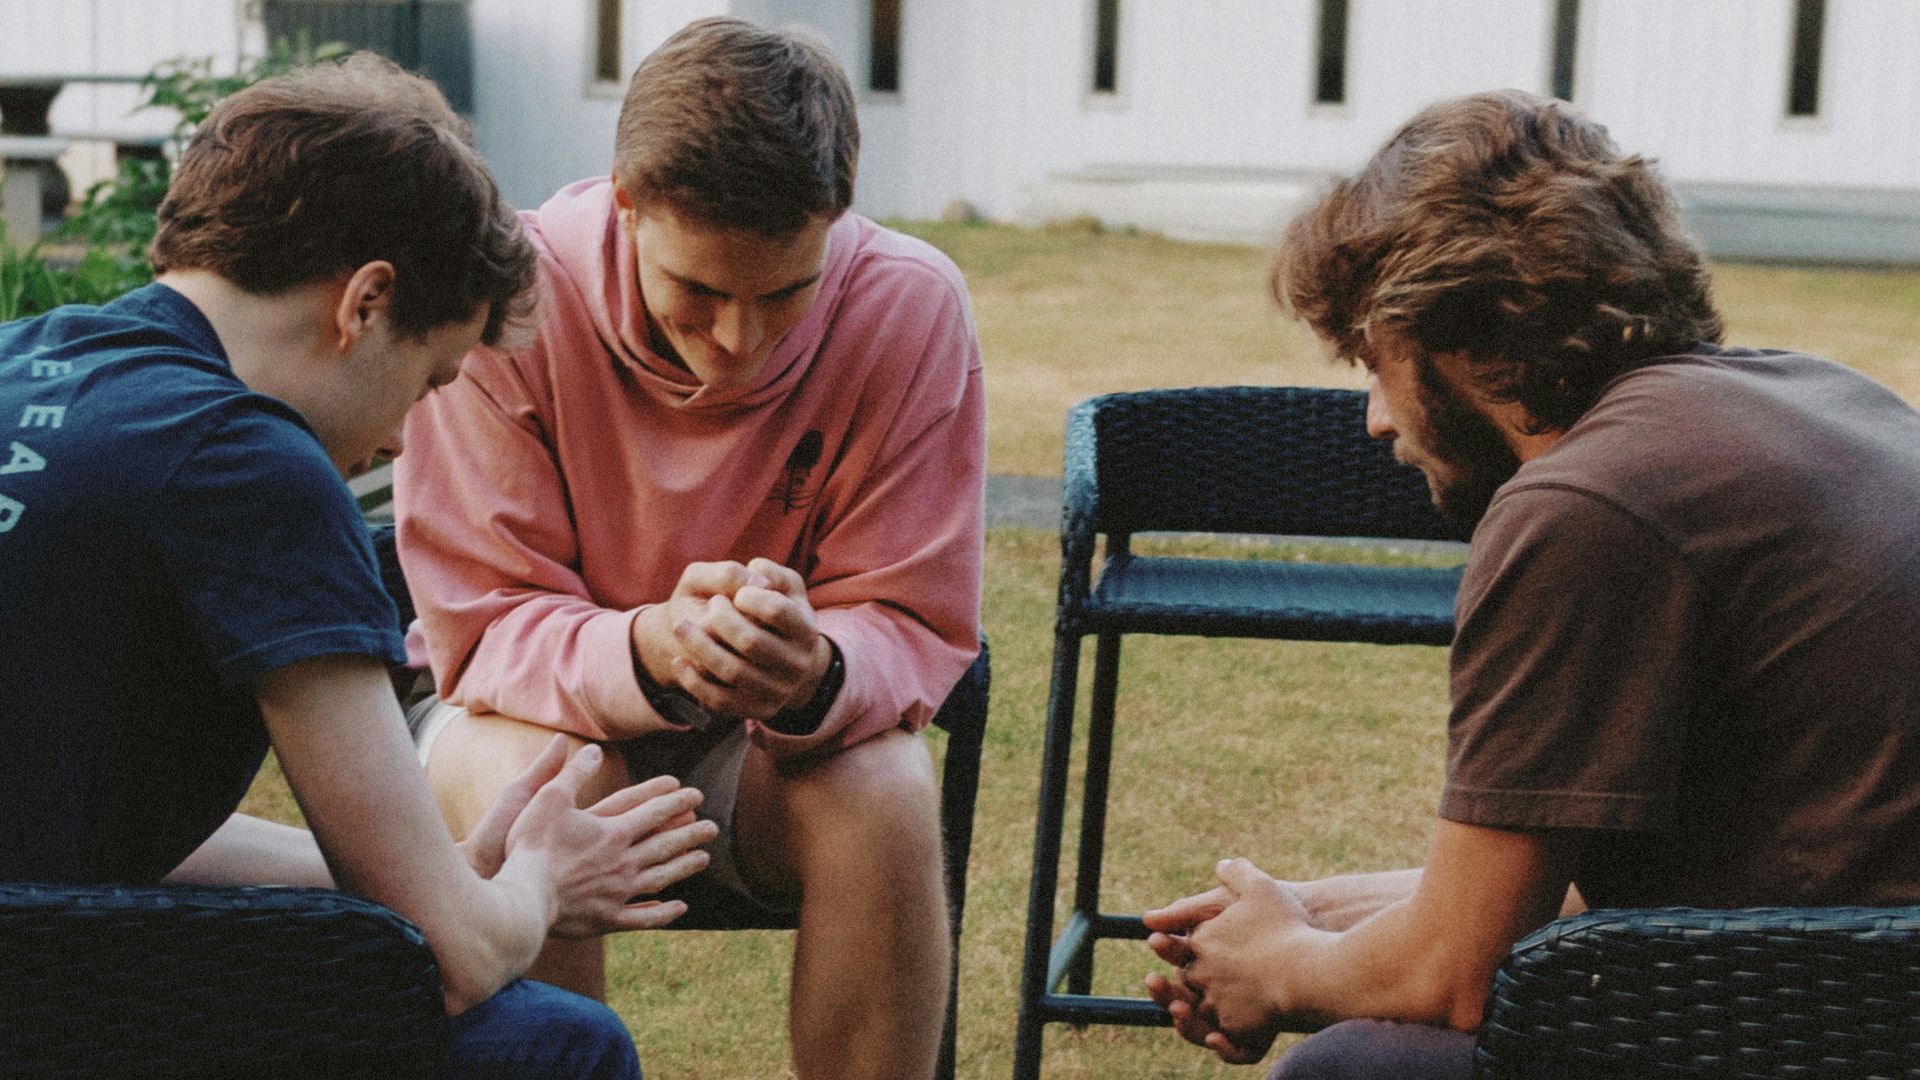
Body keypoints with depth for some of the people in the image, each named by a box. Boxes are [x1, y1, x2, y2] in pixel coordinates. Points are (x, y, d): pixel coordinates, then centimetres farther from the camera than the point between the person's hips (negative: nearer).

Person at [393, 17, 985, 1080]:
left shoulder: (912, 305, -18)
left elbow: (911, 625, -15)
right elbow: (486, 625, -20)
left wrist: (815, 672, -40)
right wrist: (649, 648, -43)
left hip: (778, 735, 1)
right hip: (547, 697, -1)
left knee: (886, 793, -30)